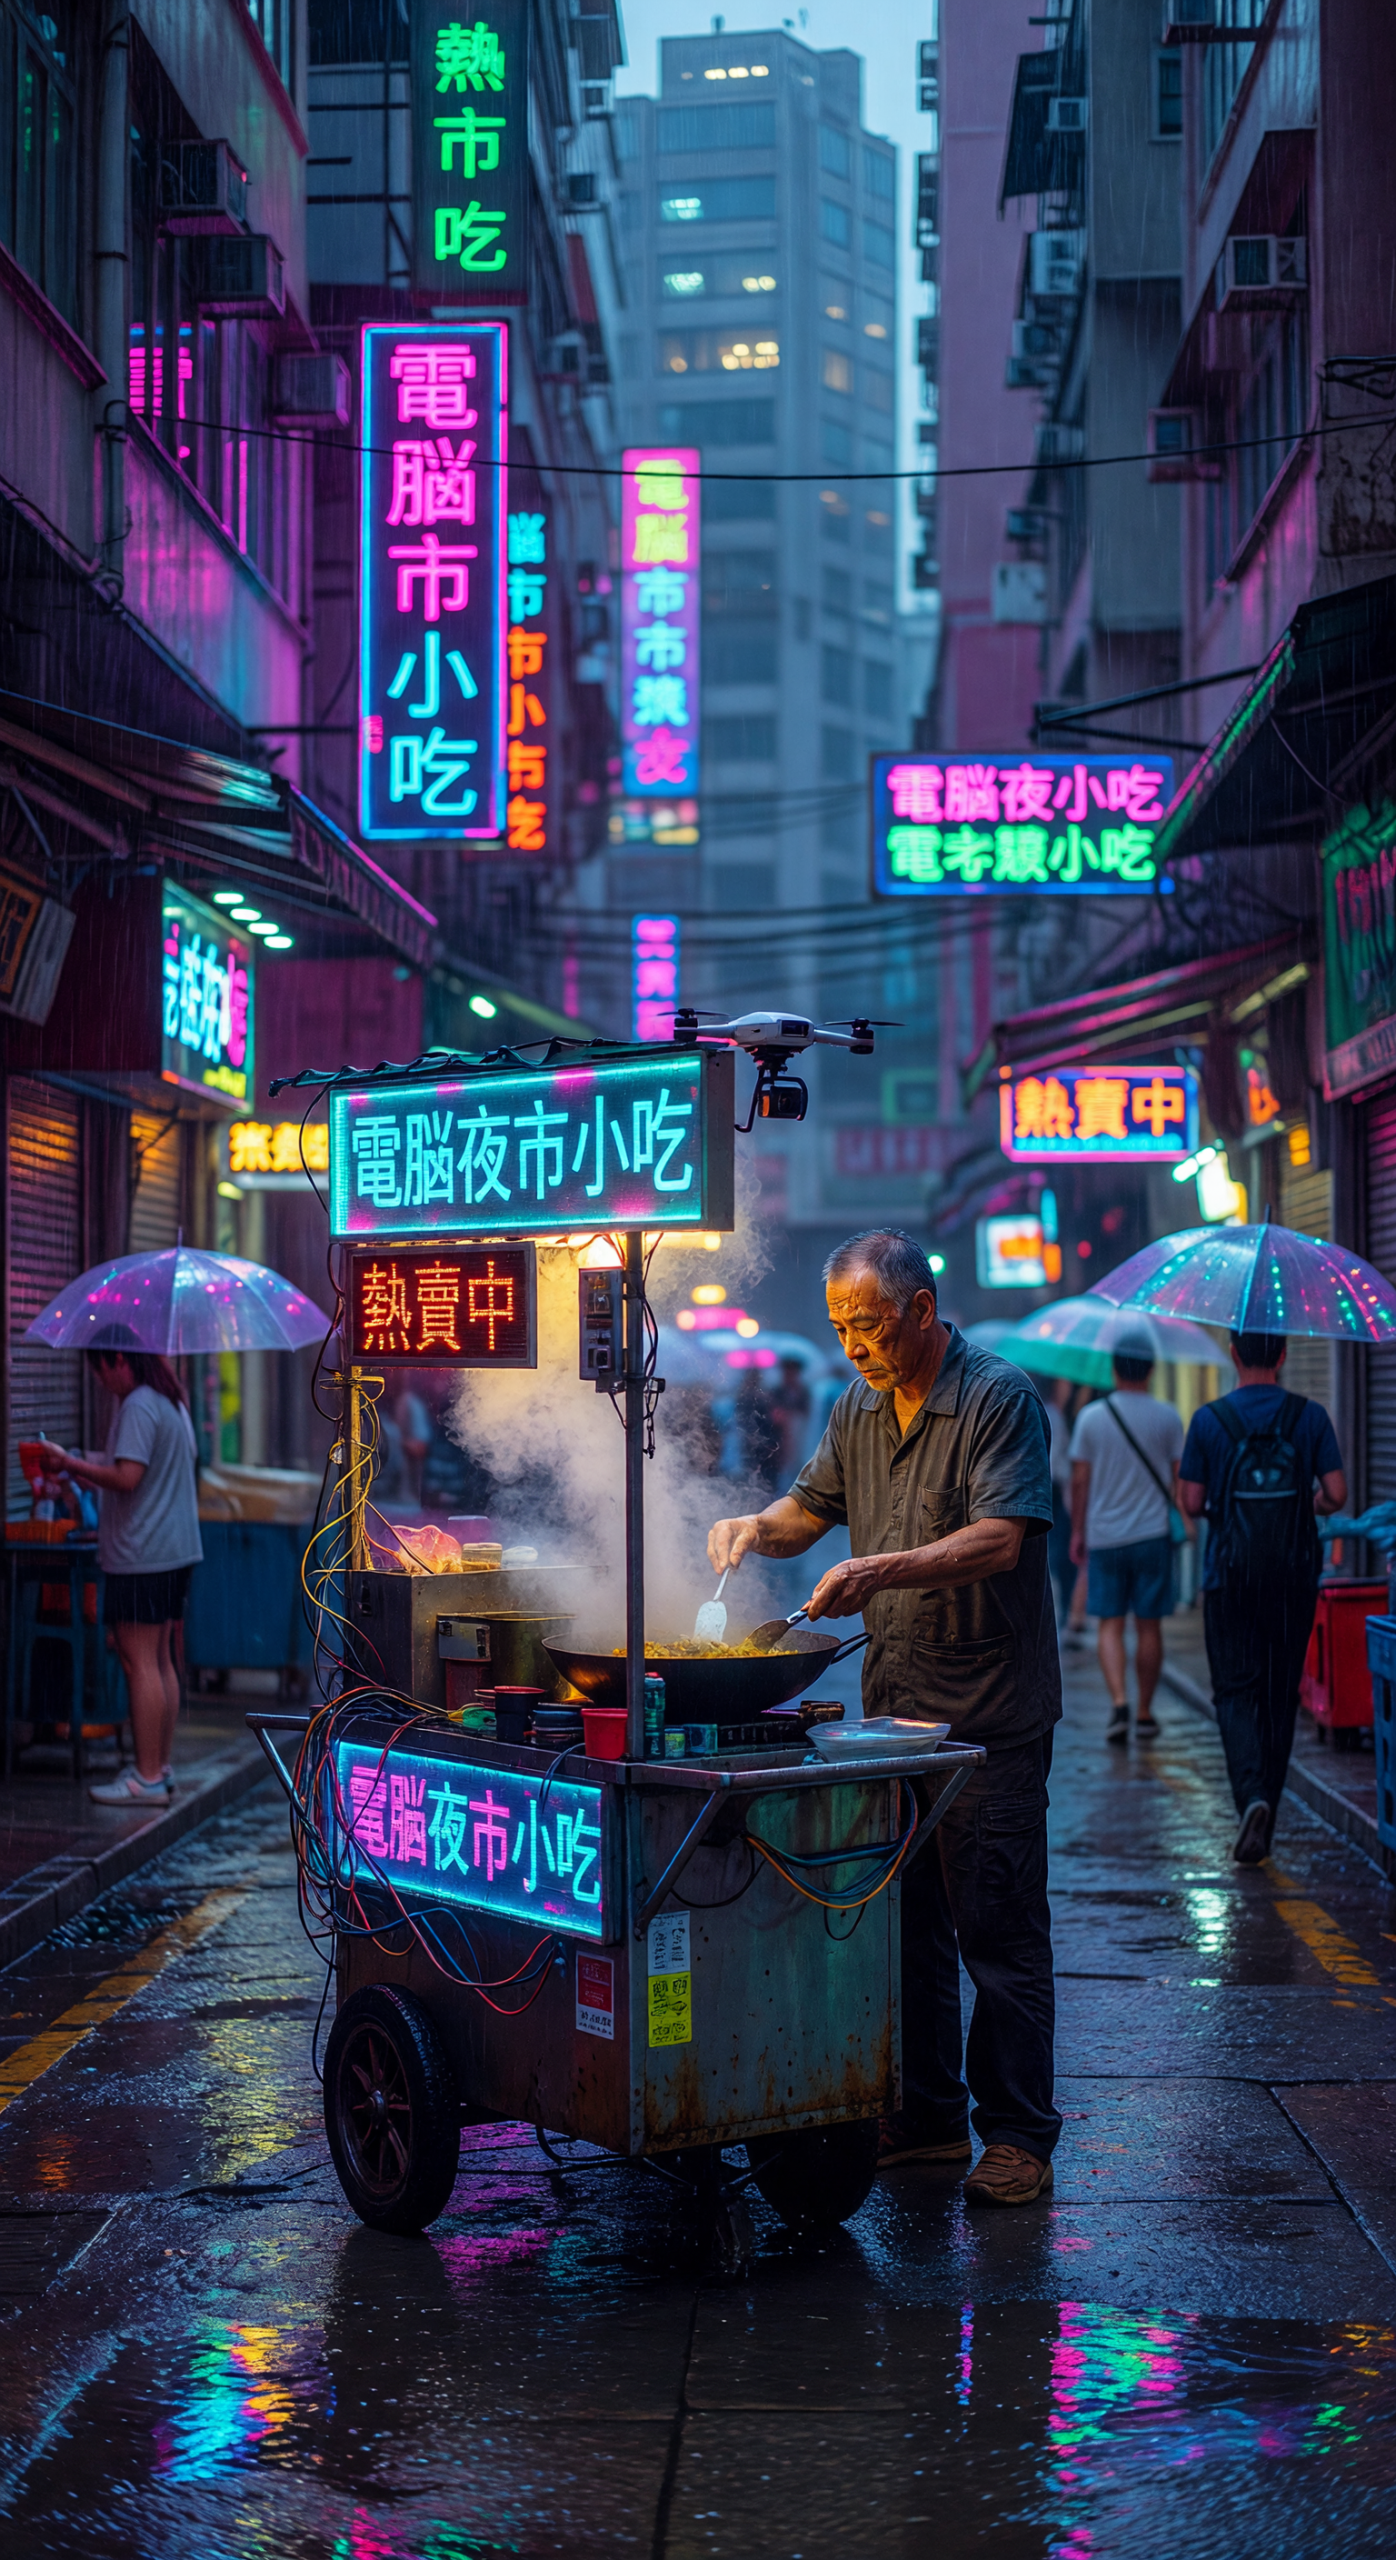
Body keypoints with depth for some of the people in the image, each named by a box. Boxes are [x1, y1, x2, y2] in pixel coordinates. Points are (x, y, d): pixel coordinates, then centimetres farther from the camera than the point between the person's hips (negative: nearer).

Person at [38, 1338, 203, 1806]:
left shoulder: (137, 1407, -15)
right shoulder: (173, 1403, 15)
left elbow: (127, 1477, -24)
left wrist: (71, 1463, -12)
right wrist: (95, 1473, 22)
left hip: (140, 1555, -10)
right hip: (176, 1548, 10)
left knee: (140, 1663, -7)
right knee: (160, 1660, 14)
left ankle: (147, 1779, -7)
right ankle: (160, 1767, 19)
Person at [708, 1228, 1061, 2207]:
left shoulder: (1000, 1399, -11)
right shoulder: (858, 1409, 12)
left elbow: (1000, 1539, -20)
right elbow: (811, 1508, 22)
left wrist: (880, 1570, -30)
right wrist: (756, 1528, 1)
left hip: (990, 1713, -7)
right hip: (892, 1706, 7)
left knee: (998, 1929, -3)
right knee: (906, 1921, 11)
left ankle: (1018, 2136, 5)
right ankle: (926, 2115, 21)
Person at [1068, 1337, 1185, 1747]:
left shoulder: (1091, 1417, -1)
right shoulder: (1167, 1417, -2)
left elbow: (1080, 1481, 2)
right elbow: (1178, 1479, 1)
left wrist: (1077, 1532, 11)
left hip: (1104, 1536, 0)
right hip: (1152, 1533, 0)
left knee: (1110, 1624, 4)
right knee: (1149, 1626, 6)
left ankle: (1119, 1701, -15)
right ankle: (1144, 1712, 11)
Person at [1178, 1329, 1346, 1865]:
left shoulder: (1208, 1420, -5)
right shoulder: (1310, 1417, -3)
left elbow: (1192, 1504, -4)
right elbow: (1337, 1494, -6)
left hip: (1230, 1578, -1)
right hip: (1294, 1577, 1)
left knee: (1235, 1690, 1)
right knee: (1281, 1692, 12)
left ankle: (1251, 1796, -22)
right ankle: (1267, 1809, 18)